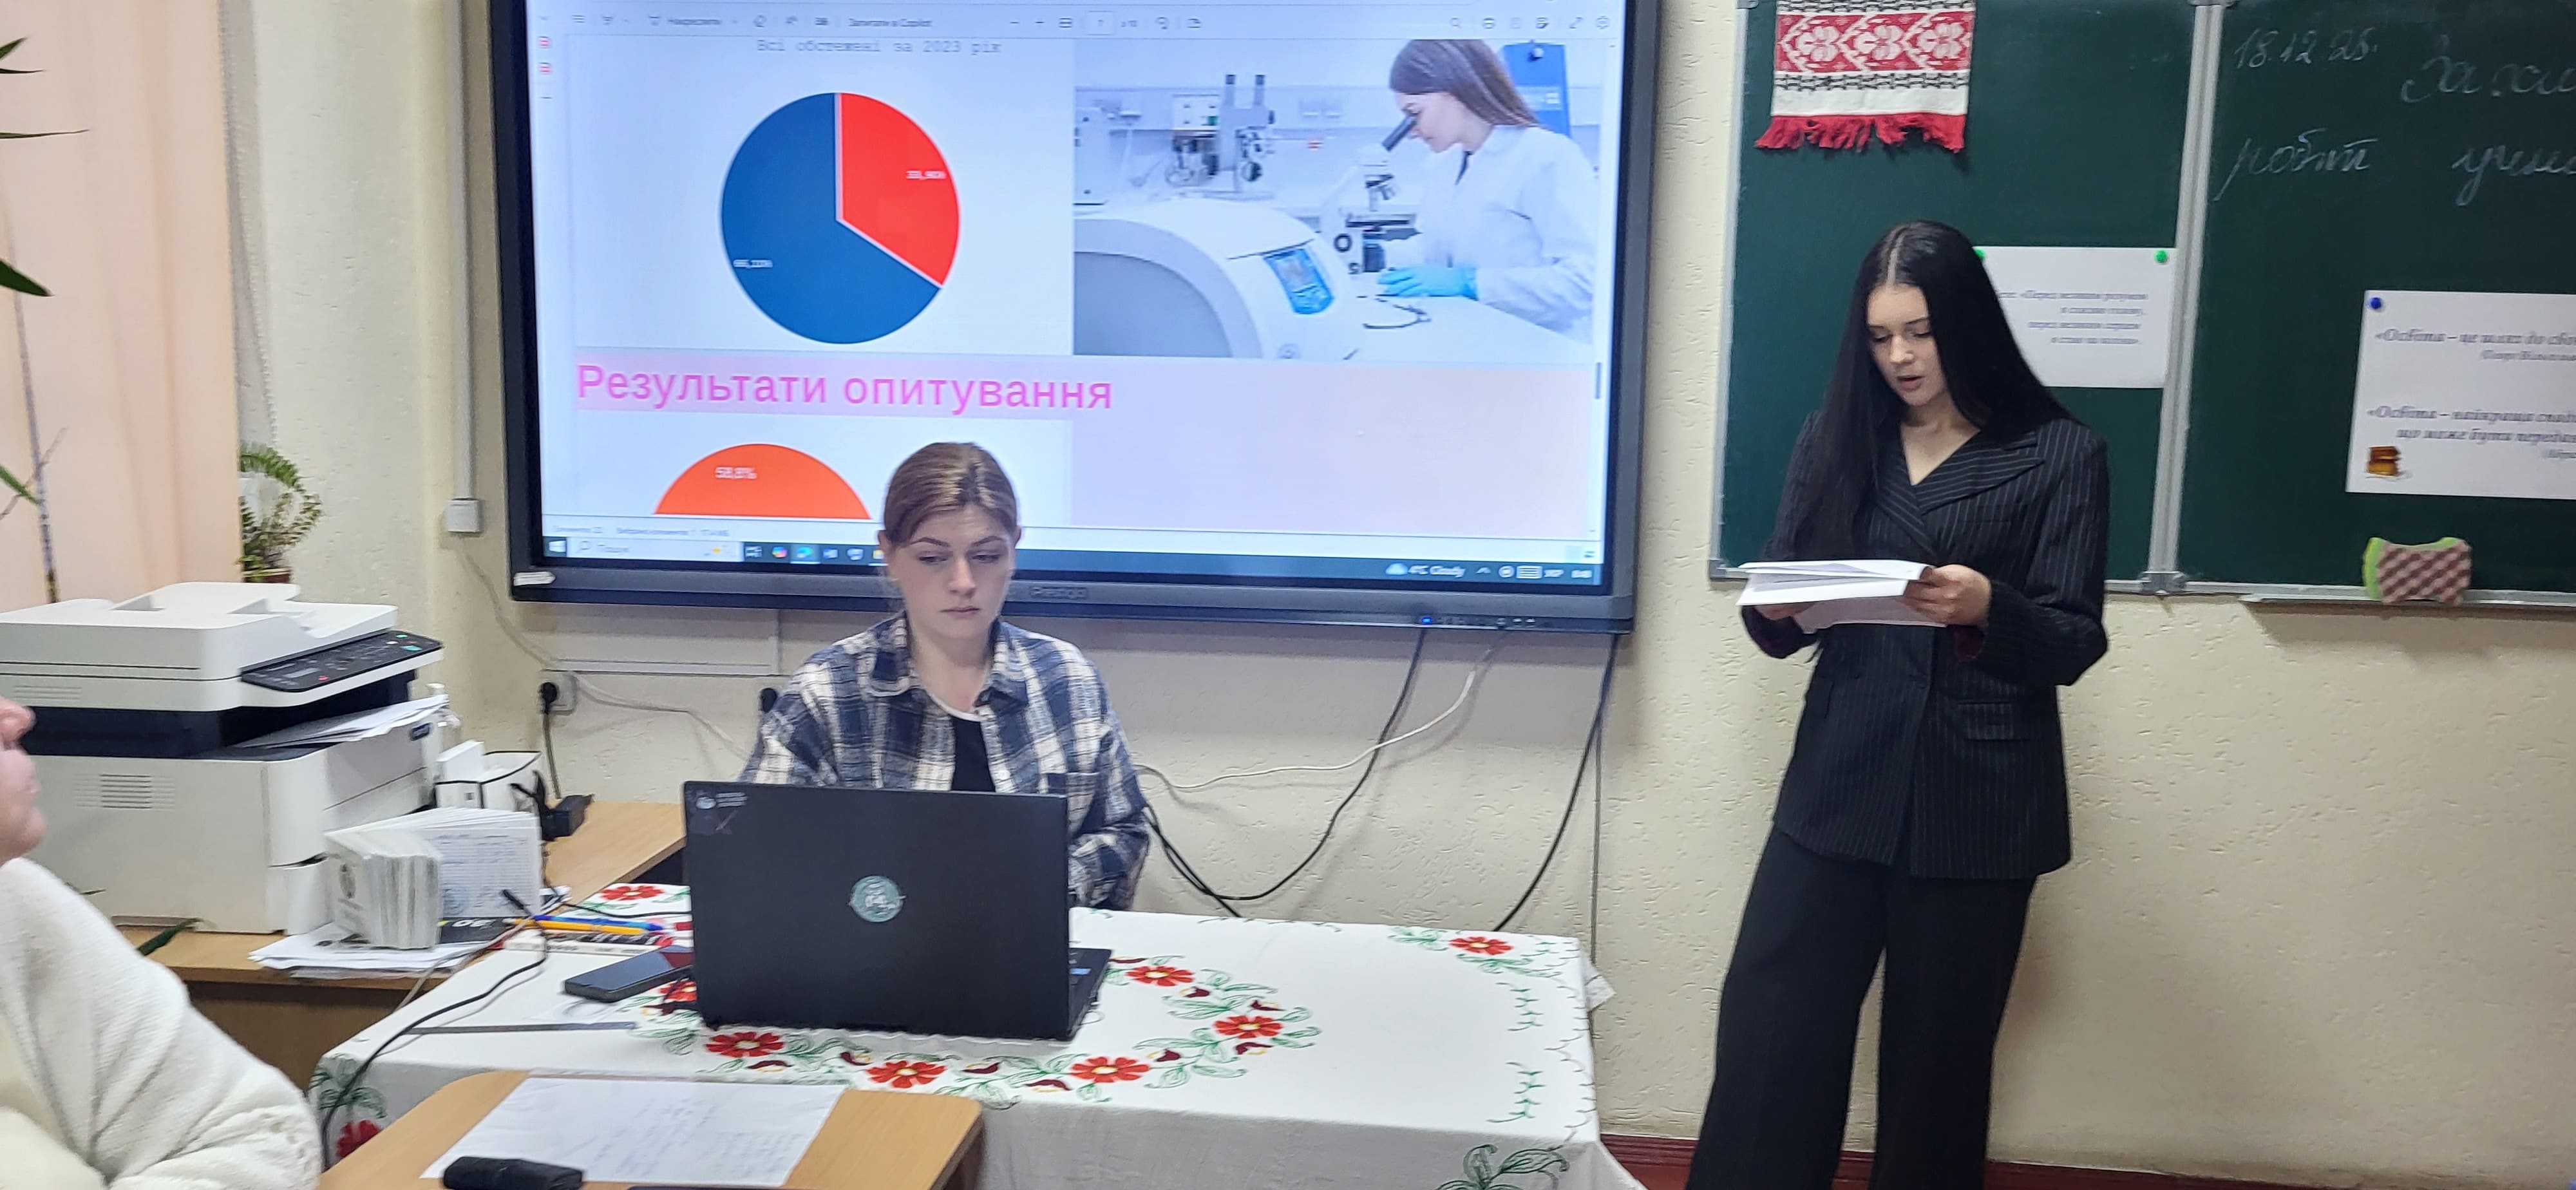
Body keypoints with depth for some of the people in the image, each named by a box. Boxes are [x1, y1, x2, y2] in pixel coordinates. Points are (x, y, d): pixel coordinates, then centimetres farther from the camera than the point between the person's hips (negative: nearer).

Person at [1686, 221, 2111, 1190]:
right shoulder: (1834, 439, 8)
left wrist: (1988, 609, -25)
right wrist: (1776, 610, -15)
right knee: (1768, 1031, -3)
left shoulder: (2061, 454, 0)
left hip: (1978, 801, -2)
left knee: (1937, 1053, 8)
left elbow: (2075, 644, -5)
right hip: (1838, 786, 2)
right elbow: (1780, 627, 8)